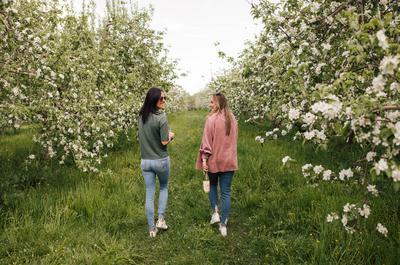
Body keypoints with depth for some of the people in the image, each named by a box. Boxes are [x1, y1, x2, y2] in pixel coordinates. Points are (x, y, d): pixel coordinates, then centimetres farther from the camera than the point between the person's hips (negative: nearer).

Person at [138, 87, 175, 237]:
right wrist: (171, 135, 4)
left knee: (149, 194, 10)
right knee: (164, 187, 23)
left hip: (145, 161, 4)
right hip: (161, 160, -4)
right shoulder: (161, 117, -17)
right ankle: (161, 219, 16)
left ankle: (151, 229, 19)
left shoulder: (141, 116, 2)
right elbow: (164, 142, -16)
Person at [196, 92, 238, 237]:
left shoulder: (211, 119, -13)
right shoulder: (232, 119, 5)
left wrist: (204, 159, -11)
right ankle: (223, 225, 13)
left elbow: (207, 141, -14)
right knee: (226, 192, 8)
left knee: (212, 185, 24)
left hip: (214, 159, -3)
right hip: (229, 161, 4)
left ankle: (215, 213, 15)